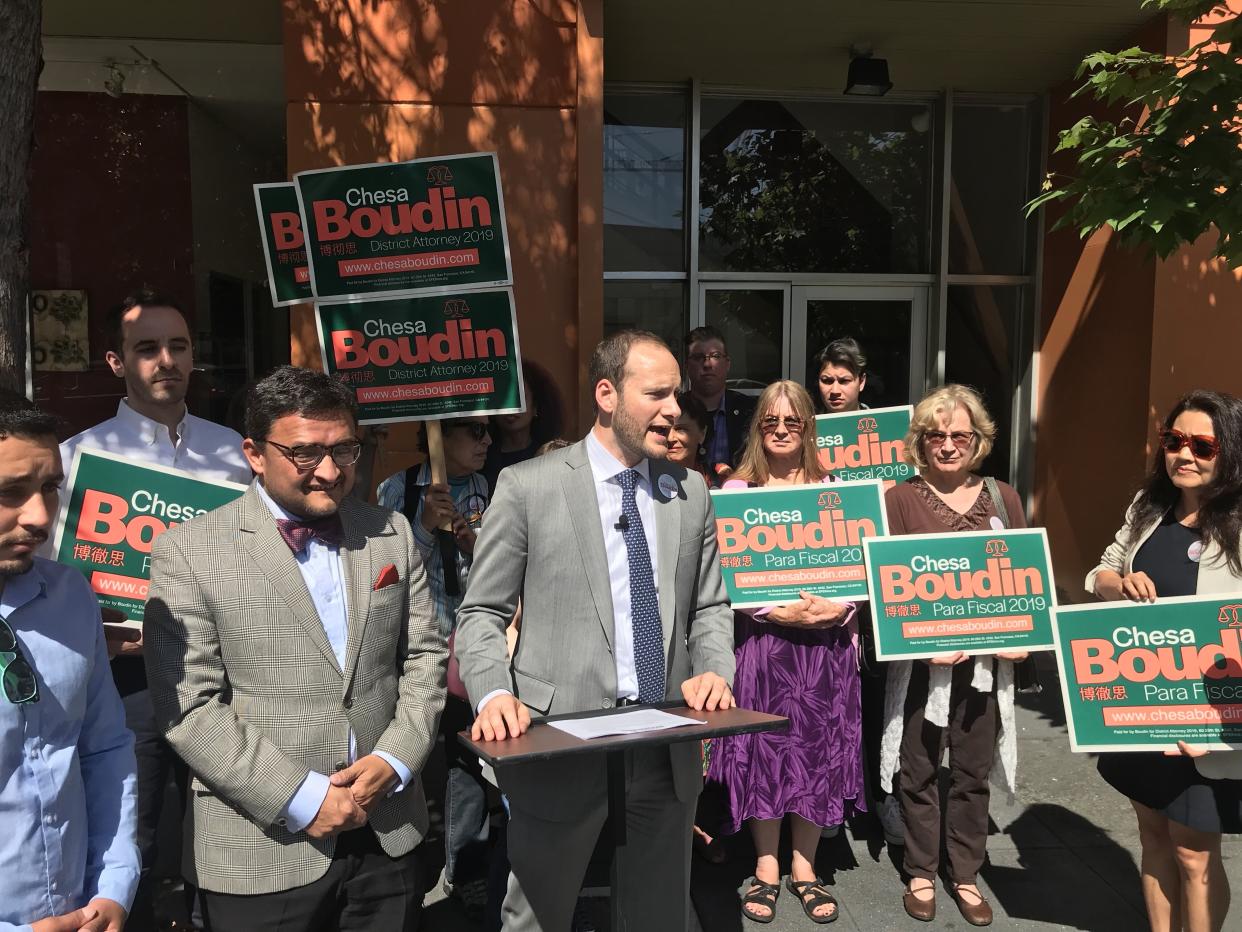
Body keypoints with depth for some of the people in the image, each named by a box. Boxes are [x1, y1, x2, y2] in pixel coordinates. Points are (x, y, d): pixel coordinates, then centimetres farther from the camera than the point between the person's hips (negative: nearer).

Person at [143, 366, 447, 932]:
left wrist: (393, 761, -7)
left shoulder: (392, 535, 4)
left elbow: (424, 656, 7)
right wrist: (302, 798, -14)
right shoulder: (188, 551, -8)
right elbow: (189, 709, -12)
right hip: (262, 852, -3)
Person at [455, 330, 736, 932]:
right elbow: (481, 614, -3)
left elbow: (709, 607, 13)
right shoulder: (528, 486, -7)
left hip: (666, 748, 4)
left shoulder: (691, 492, 6)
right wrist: (494, 695, -19)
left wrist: (713, 669, -6)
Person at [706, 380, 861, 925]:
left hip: (826, 639, 2)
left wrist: (839, 608, -13)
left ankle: (804, 867, 24)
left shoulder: (832, 489, 8)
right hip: (762, 636, -2)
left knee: (819, 750, 7)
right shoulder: (737, 491, 0)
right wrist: (779, 612, -17)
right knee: (764, 751, 4)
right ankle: (766, 867, 22)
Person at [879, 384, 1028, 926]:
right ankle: (921, 874, 27)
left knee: (973, 771, 13)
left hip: (986, 658, 3)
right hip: (920, 659, -2)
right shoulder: (900, 498, -4)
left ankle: (966, 876, 30)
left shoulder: (1002, 497, 6)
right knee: (919, 770, 10)